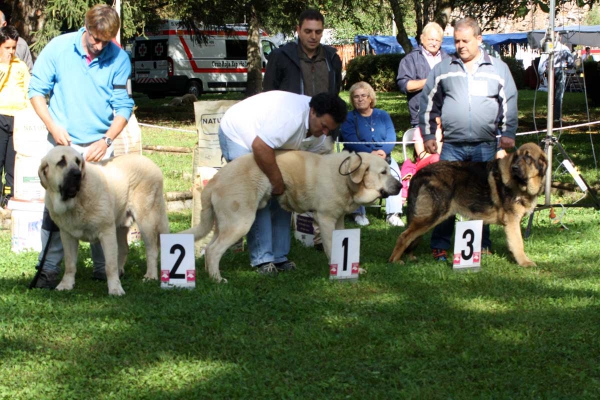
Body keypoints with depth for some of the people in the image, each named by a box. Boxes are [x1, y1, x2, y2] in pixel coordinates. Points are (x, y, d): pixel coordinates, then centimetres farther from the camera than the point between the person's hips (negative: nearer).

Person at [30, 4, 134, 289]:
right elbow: (36, 90, 2)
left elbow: (123, 106, -1)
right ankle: (48, 269, -1)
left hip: (99, 146, 1)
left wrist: (107, 140, -14)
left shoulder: (119, 59, -5)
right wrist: (52, 126, -9)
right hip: (63, 144, -1)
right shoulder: (58, 48, -5)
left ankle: (104, 267, 14)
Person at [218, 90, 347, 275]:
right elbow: (260, 147, -44)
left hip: (268, 144, 9)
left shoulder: (320, 130, -10)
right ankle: (261, 259, -13)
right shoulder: (291, 116, -39)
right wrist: (277, 180, -34)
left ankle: (279, 257, 7)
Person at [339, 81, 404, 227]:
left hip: (383, 155, 2)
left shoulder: (383, 115, 16)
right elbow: (351, 140, -8)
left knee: (393, 169, -29)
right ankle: (358, 213, -29)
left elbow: (391, 137, 3)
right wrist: (371, 153, -22)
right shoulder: (349, 118, 8)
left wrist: (383, 152, -19)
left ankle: (393, 213, -31)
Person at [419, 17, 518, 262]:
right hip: (452, 146, 0)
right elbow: (428, 102, 11)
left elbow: (509, 103, 9)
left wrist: (508, 133, 0)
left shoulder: (498, 69, 6)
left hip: (485, 147, 0)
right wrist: (428, 135, 7)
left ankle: (482, 244, 17)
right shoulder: (443, 69, 6)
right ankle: (439, 246, 2)